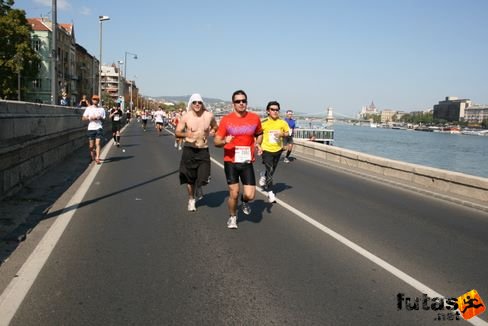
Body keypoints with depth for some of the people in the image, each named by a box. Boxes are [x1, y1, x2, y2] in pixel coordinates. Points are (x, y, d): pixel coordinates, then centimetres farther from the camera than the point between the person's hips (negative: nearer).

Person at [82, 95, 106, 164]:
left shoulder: (101, 109, 11)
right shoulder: (88, 109, 8)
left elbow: (104, 119, 13)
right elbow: (83, 118, 5)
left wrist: (100, 118, -9)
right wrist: (90, 118, -11)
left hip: (99, 128, 0)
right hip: (91, 128, 1)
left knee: (97, 143, -13)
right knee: (91, 146, 4)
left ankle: (97, 158, -16)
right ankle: (92, 156, 31)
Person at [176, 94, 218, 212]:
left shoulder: (209, 116, -4)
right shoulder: (186, 117, -7)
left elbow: (215, 127, 15)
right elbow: (177, 132, -2)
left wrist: (213, 130, -9)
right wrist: (186, 134, -23)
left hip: (203, 150, 1)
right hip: (189, 150, -1)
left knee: (203, 178, -8)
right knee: (189, 178, 9)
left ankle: (198, 187, 30)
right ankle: (191, 199, 33)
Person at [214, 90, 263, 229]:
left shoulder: (255, 118, 2)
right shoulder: (226, 120, -4)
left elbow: (259, 134, 21)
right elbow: (216, 141, -2)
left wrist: (258, 143, 0)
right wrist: (224, 141, -23)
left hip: (247, 162, 1)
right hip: (230, 162, -1)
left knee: (250, 195, -5)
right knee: (233, 194, 3)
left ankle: (244, 202, 32)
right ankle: (232, 217, 30)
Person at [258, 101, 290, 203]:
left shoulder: (282, 123, -5)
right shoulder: (263, 123, -10)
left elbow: (287, 132, 7)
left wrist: (282, 134, -14)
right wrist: (259, 146, -7)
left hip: (278, 150, 4)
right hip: (266, 150, -3)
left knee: (272, 170, 17)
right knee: (269, 170, -12)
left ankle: (263, 176, 51)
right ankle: (270, 193, -7)